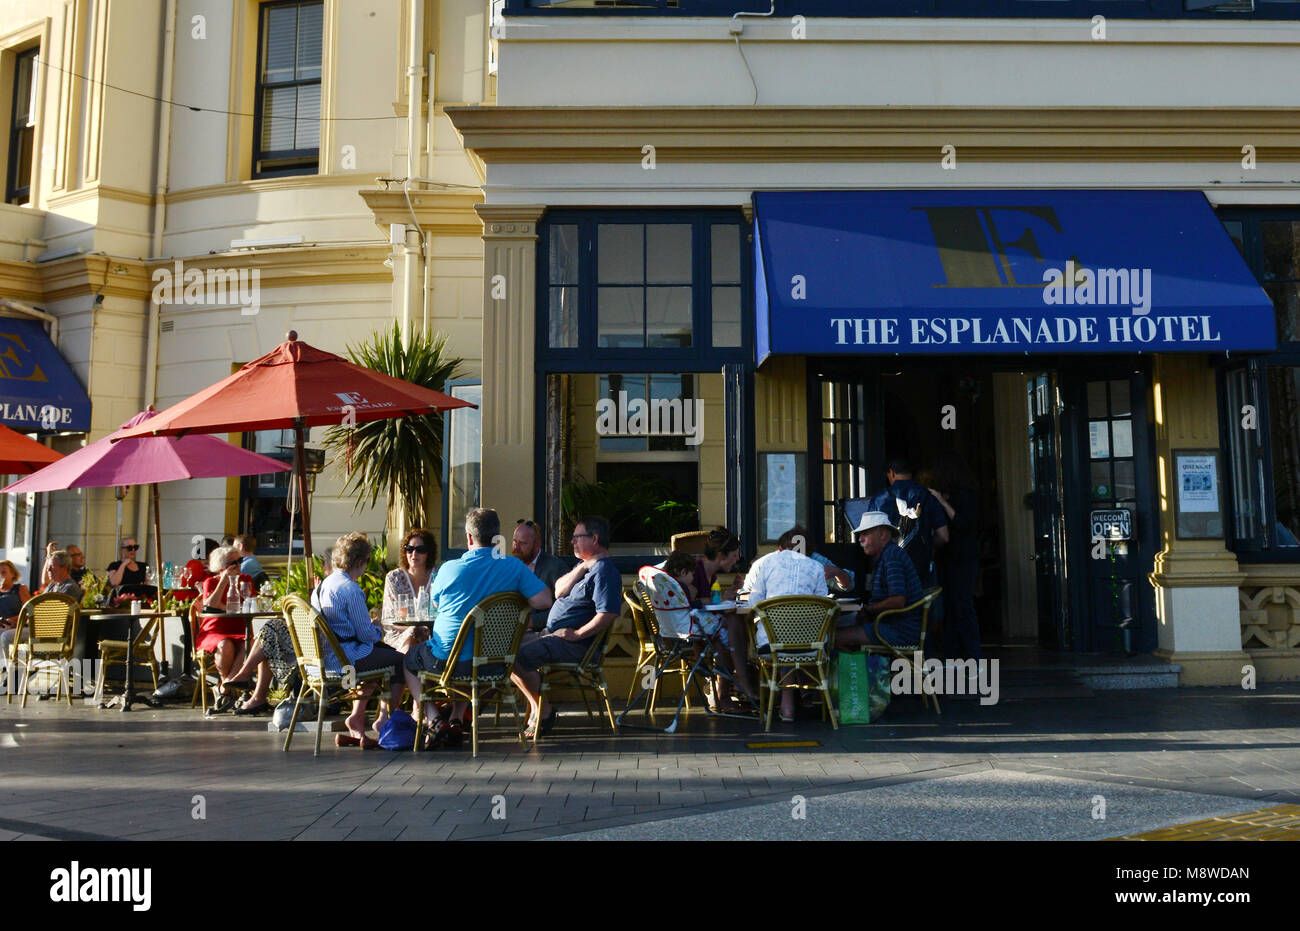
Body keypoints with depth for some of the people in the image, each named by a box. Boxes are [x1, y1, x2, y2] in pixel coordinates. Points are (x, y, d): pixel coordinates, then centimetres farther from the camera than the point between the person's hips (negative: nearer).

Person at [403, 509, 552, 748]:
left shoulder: (449, 569, -13)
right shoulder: (514, 567, -9)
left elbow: (436, 602, 5)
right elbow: (544, 600, -15)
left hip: (448, 660, -3)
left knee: (409, 659, 28)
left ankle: (434, 720, 9)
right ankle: (456, 721, 29)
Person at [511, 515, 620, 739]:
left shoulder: (604, 572, -13)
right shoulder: (584, 565, 21)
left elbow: (609, 613, -25)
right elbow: (558, 591, 7)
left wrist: (577, 634, -22)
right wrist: (581, 567, -3)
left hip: (575, 644, -11)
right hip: (551, 633, 11)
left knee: (520, 658, -26)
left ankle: (545, 711, -7)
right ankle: (535, 705, 7)